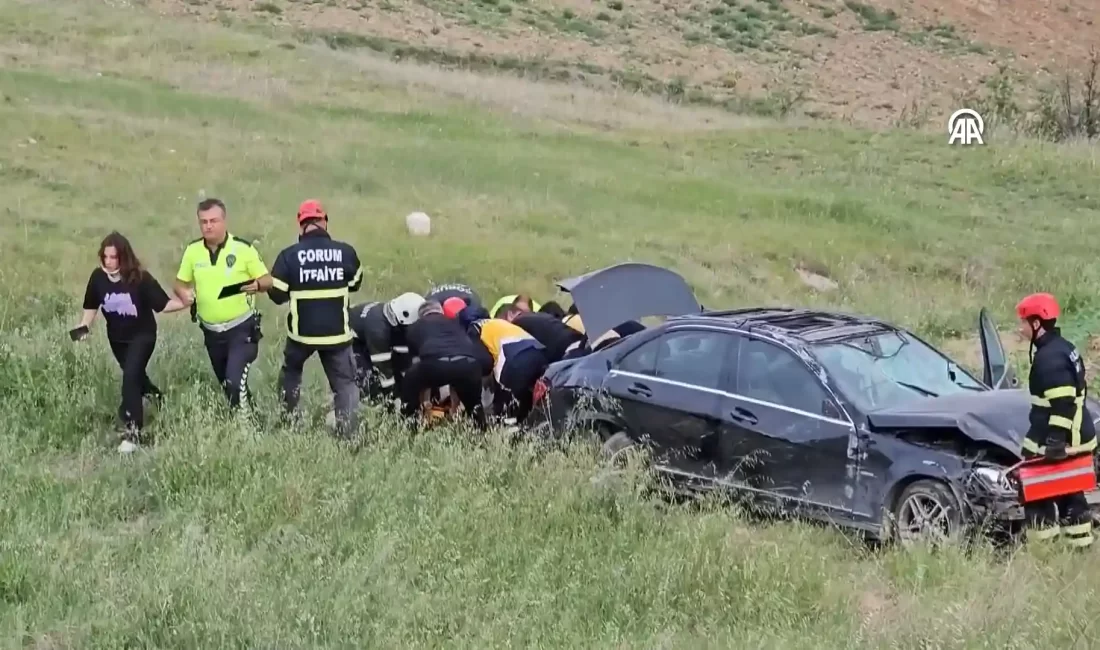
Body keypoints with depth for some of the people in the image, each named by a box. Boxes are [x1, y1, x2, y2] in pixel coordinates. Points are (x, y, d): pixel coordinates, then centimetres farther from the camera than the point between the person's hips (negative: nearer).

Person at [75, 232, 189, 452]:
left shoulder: (140, 278, -26)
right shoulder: (98, 277, -16)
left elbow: (162, 304, -23)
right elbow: (92, 306, -1)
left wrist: (184, 302, -39)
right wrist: (83, 326, -15)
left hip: (142, 335, -5)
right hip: (117, 338, 5)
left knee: (131, 376, -22)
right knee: (135, 375, 24)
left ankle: (132, 430, -18)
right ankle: (153, 395, 59)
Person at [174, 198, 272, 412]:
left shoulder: (243, 248, -13)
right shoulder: (193, 250, -2)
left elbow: (268, 280, -7)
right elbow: (180, 282, 8)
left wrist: (257, 285, -30)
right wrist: (184, 293, -16)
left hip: (242, 328, -5)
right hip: (211, 331, 5)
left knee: (235, 382, -19)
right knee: (225, 384, 18)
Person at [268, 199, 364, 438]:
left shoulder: (289, 255, -12)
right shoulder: (345, 252, -8)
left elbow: (276, 295, -5)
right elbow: (355, 284, 10)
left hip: (302, 331, 0)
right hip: (337, 332, 0)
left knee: (291, 372, 27)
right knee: (344, 381, 10)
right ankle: (347, 431, -1)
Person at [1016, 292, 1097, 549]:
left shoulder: (1050, 357, -19)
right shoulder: (1063, 348, 14)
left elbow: (1062, 403, -26)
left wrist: (1055, 442, -28)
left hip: (1059, 442, -10)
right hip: (1076, 438, 10)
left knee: (1037, 494, -4)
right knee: (1069, 494, 16)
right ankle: (1081, 546, 20)